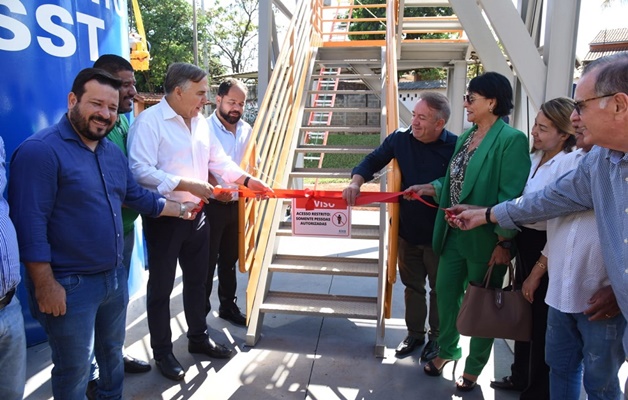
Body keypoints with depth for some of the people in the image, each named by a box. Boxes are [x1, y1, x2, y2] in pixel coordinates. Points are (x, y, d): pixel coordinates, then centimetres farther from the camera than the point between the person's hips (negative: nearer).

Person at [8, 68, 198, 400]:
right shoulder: (40, 151, -19)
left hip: (115, 276, 8)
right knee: (75, 368, 10)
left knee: (112, 350, 25)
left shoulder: (113, 153, 7)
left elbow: (136, 196, 20)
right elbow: (30, 225, -22)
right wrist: (46, 285, -22)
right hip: (69, 285, -8)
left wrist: (180, 209, 22)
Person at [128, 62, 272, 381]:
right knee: (161, 286, 7)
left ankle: (198, 337, 36)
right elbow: (141, 171, -24)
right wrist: (187, 184, -26)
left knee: (196, 280, 18)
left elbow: (219, 160, 14)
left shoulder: (200, 122, 10)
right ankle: (162, 351, 24)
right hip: (164, 218, -7)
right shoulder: (148, 121, -15)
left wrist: (247, 179, 2)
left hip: (196, 214, 7)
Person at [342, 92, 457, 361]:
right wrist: (356, 181, -14)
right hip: (407, 229, 4)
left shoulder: (455, 147, -17)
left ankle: (437, 337, 35)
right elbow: (374, 161, 2)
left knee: (440, 289, 14)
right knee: (412, 286, 19)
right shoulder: (400, 139, -5)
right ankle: (415, 333, 38)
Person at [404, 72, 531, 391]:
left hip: (485, 240, -7)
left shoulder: (511, 140, -16)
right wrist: (428, 189, 1)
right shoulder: (465, 138, 9)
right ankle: (447, 349, 42)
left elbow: (511, 197, -19)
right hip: (453, 235, 7)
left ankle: (474, 367, 32)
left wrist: (504, 242, -19)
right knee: (445, 294, 18)